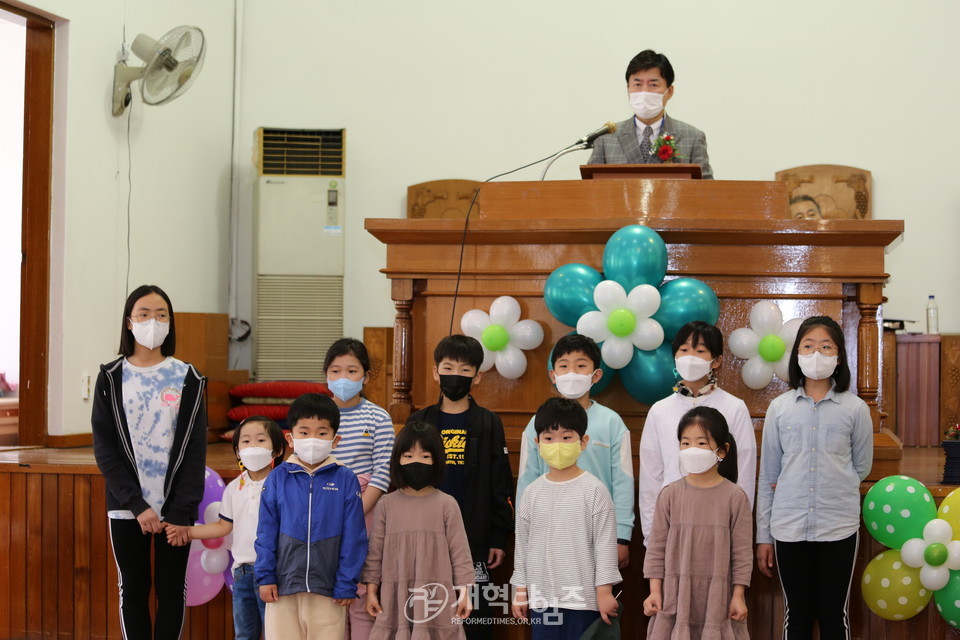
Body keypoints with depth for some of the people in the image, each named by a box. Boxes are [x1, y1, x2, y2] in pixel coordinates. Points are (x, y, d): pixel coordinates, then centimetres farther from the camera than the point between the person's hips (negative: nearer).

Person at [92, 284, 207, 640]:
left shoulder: (187, 379, 2)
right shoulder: (111, 378, 2)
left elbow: (195, 450, -2)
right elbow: (105, 448, -3)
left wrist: (182, 512, -11)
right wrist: (137, 506, -12)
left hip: (175, 508, 0)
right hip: (127, 507, 0)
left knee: (171, 590, 5)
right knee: (133, 590, 6)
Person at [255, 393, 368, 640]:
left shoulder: (345, 480, -3)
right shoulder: (277, 478, 0)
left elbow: (353, 537, -2)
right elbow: (266, 532, 4)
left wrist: (347, 585, -4)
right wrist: (265, 576, -2)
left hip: (328, 588, -1)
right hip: (283, 585, 1)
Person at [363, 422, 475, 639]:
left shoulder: (446, 504, -1)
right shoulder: (386, 505, 3)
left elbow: (460, 550, 1)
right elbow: (375, 550, 8)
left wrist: (464, 591, -2)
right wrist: (371, 589, 6)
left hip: (436, 595, -1)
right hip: (396, 596, 2)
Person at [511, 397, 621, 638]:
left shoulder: (594, 490, -6)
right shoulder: (532, 492, 6)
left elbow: (605, 543, -7)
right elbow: (522, 543, 12)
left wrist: (604, 591, -10)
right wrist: (520, 591, 11)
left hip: (583, 598, -4)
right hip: (541, 597, 4)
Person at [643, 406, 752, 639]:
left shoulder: (735, 497, -4)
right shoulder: (670, 495, 0)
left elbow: (742, 551, -2)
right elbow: (656, 546, 3)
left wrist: (738, 595, -4)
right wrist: (654, 590, -1)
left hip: (717, 594, -1)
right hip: (676, 593, 1)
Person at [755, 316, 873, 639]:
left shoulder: (855, 408, 0)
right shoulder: (780, 407, 2)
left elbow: (861, 467, 10)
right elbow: (768, 477, 6)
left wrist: (829, 486, -3)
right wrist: (763, 536, 5)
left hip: (838, 528, -1)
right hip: (788, 528, 1)